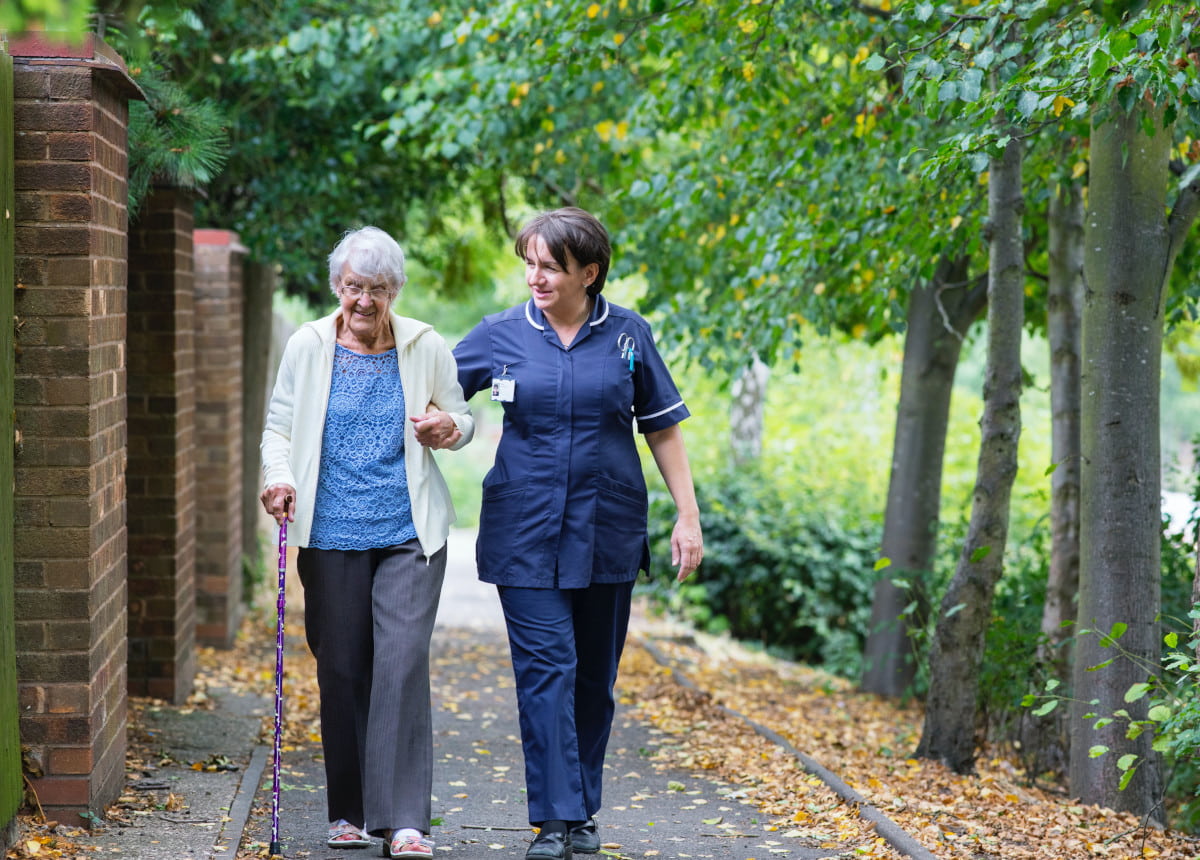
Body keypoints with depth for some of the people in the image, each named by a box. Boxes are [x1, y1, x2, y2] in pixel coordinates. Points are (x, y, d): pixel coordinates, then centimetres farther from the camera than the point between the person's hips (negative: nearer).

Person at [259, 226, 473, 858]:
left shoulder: (426, 348, 4)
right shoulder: (308, 346, 4)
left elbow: (462, 419, 15)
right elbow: (280, 426, 8)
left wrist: (447, 426, -9)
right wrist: (279, 479, -11)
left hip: (410, 534, -1)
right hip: (331, 535, 1)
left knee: (403, 662, -12)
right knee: (341, 670, 5)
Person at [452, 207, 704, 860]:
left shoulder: (627, 335, 2)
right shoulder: (501, 334, 1)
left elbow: (663, 430, 7)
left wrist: (687, 517, 4)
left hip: (606, 532, 1)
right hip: (525, 533, -1)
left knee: (593, 676, 10)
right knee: (544, 670, -9)